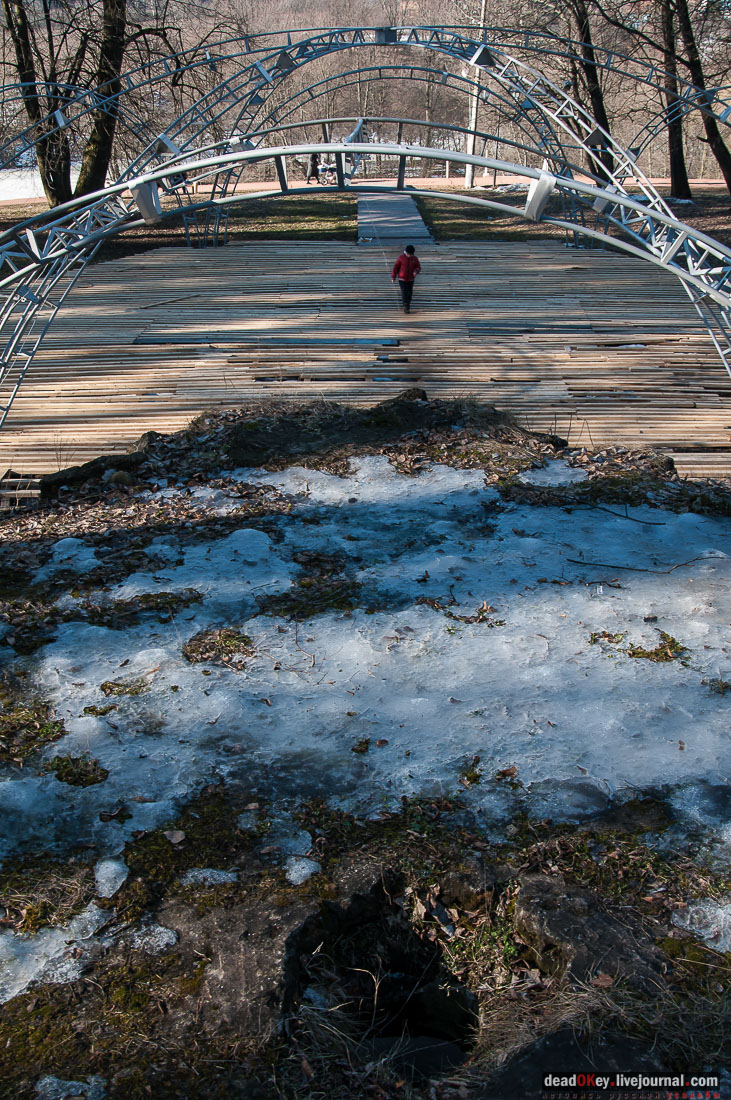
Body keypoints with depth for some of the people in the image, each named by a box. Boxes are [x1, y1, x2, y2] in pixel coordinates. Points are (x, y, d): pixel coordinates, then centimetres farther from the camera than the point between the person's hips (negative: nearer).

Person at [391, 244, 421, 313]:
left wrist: (416, 271, -22)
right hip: (402, 278, -3)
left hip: (410, 279, 3)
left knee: (410, 292, 10)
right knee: (404, 292, -11)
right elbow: (396, 267, -4)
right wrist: (393, 277, -3)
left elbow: (418, 267, 2)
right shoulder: (401, 257, -10)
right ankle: (405, 307, -7)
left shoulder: (415, 258, -5)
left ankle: (408, 304, 31)